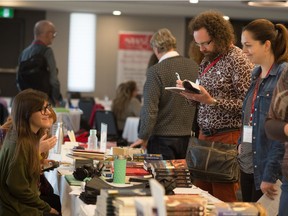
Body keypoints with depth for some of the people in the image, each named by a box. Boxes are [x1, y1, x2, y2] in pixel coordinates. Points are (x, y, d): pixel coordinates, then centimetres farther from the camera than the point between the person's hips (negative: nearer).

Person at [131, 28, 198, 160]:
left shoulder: (155, 72, -14)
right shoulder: (194, 67, 2)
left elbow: (149, 109, -15)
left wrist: (143, 137, -6)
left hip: (163, 139, -5)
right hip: (189, 137, 5)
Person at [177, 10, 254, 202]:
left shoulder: (238, 60, -11)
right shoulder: (207, 60, 13)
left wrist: (212, 101, -21)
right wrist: (191, 95, -2)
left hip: (227, 137, -7)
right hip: (205, 135, 8)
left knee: (224, 197, -3)